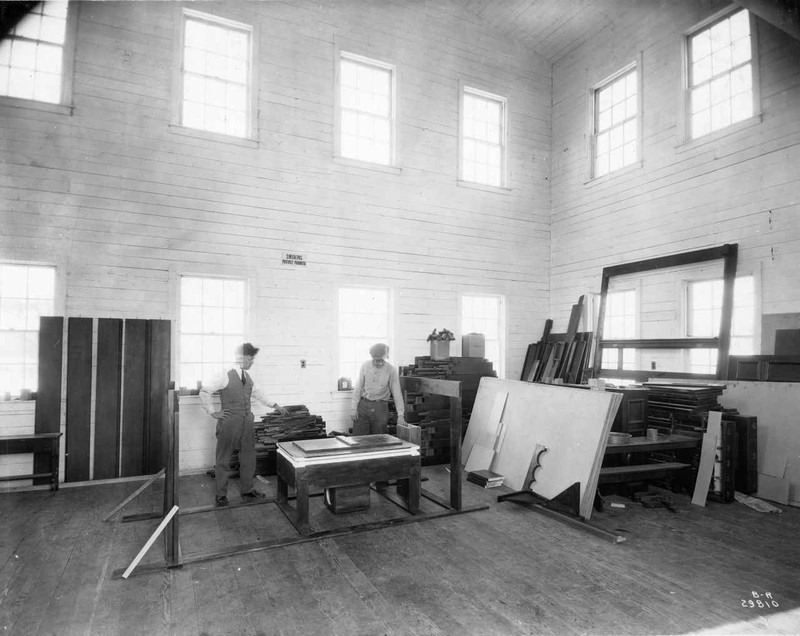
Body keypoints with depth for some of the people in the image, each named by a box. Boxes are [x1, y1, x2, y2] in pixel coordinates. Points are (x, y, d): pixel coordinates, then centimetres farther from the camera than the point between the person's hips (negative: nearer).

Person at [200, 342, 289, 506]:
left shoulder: (247, 377, 9)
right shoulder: (225, 376, -12)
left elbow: (257, 393, 23)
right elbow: (204, 391, -11)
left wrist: (275, 405, 23)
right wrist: (212, 412, -11)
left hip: (246, 422, 7)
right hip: (229, 423, -6)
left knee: (248, 457, 13)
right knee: (223, 459, 6)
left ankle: (247, 491, 27)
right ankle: (221, 495, 20)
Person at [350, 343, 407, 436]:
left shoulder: (391, 370, -6)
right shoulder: (365, 366, -1)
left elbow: (397, 393, -6)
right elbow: (358, 388, 3)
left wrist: (400, 415, -11)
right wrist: (354, 408, -1)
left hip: (380, 407, -1)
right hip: (363, 405, 1)